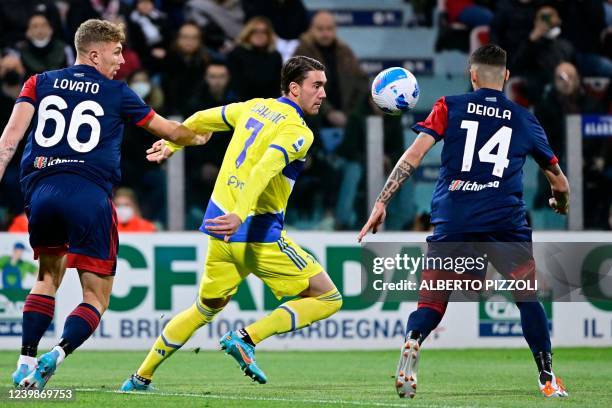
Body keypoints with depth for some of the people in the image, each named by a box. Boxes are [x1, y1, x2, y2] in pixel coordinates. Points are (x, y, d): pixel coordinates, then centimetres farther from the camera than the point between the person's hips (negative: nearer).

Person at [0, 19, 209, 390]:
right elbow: (166, 129, 21)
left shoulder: (40, 83, 14)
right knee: (96, 298, 5)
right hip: (89, 195, -3)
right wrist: (195, 137, 42)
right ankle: (58, 354, -21)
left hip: (41, 189, 3)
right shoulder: (117, 93, 9)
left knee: (49, 277, 25)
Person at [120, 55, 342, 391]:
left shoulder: (255, 107, 13)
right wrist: (239, 216, -38)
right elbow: (264, 170, -27)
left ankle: (140, 378, 25)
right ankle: (246, 338, -12)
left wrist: (171, 145, 44)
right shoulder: (297, 131, -11)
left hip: (222, 228, 8)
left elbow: (202, 119, 26)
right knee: (327, 299, -1)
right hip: (258, 234, -8)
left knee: (205, 309, 25)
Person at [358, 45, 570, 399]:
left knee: (431, 303, 6)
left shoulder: (450, 107, 10)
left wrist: (382, 202, -3)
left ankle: (412, 344, -25)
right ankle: (548, 379, 5)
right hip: (505, 220, 0)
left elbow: (415, 154, -3)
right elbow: (559, 183, 23)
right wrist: (561, 203, 46)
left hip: (453, 221, 0)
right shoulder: (525, 120, 14)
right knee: (528, 297, 12)